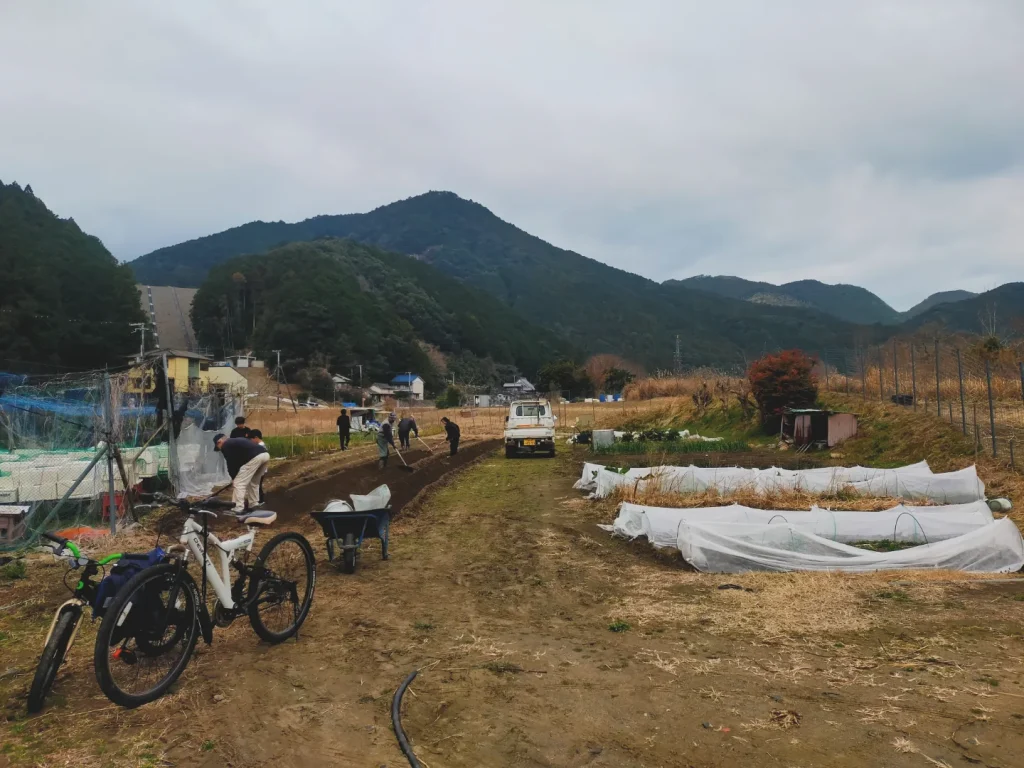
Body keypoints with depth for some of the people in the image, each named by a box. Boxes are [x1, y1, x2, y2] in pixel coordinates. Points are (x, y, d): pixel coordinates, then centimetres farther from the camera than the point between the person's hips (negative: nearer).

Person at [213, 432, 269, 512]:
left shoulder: (225, 446, 11)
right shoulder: (237, 441, 37)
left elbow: (231, 463, 9)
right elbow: (240, 460, 39)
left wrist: (233, 477, 23)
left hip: (255, 457, -9)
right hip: (265, 454, 9)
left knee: (239, 483, 2)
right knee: (254, 483, 26)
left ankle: (238, 510, -1)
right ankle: (254, 507, 32)